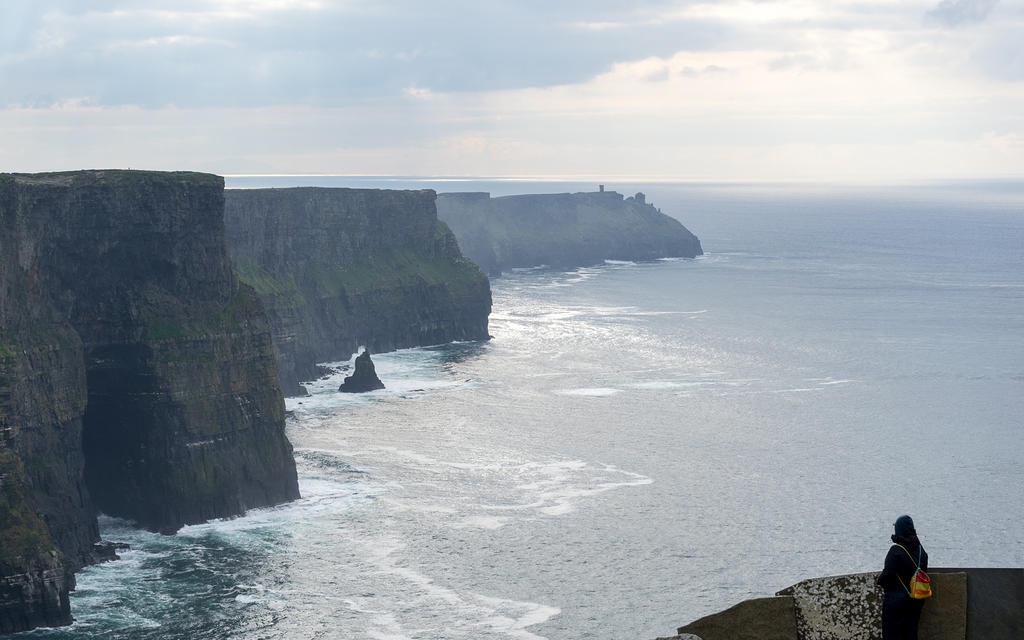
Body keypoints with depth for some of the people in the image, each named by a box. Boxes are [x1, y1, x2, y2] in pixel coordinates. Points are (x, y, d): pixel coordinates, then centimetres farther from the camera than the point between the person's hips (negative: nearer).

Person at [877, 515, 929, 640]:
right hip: (916, 599, 7)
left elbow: (888, 574, -20)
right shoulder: (920, 549, 3)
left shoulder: (896, 550, -18)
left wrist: (880, 580, 1)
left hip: (896, 598, -7)